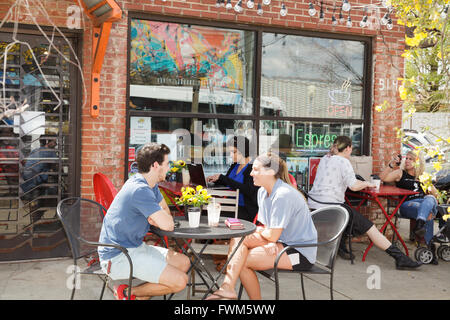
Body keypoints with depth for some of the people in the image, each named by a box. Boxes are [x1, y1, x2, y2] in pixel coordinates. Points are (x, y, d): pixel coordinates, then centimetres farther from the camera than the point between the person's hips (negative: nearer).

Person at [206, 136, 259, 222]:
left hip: (247, 210, -7)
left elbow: (248, 190, -23)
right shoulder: (235, 166, 13)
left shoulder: (253, 167, -11)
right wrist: (215, 179, 1)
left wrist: (222, 177, -21)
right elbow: (225, 183, 24)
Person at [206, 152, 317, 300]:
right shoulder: (262, 192, 7)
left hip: (301, 253, -9)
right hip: (283, 242, 9)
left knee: (242, 261, -19)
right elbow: (268, 228, 9)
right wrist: (270, 242, -14)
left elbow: (272, 236, -20)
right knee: (238, 238, -10)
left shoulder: (283, 195, -23)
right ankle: (228, 288, -12)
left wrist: (259, 231, 2)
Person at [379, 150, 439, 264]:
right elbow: (382, 178, 0)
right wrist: (391, 164, -8)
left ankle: (420, 224, -57)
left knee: (430, 199, -37)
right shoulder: (400, 173, 15)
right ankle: (430, 246, -43)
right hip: (407, 204, -2)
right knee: (428, 216, -35)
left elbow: (435, 194, 26)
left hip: (424, 202, 2)